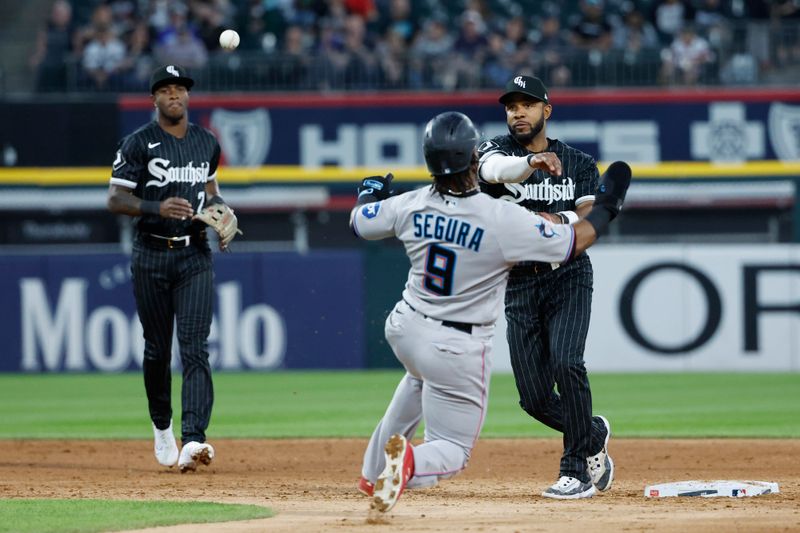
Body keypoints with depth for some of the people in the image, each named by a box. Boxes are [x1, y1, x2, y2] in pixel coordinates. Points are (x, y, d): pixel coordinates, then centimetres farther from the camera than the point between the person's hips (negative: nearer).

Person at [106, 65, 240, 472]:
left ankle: (193, 439, -24)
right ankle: (162, 427, 32)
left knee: (195, 348, -12)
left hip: (194, 255, 1)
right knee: (157, 349, 8)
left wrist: (220, 212, 5)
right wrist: (157, 208, -23)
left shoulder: (207, 143, 9)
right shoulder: (138, 144, -4)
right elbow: (115, 199, -7)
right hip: (151, 256, -1)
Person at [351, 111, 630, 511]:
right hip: (458, 350, -5)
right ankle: (409, 462, -31)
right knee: (451, 451, 5)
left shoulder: (410, 206, -12)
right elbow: (574, 242, -12)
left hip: (405, 328, 5)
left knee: (420, 379, 40)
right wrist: (607, 206, 6)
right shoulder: (504, 219, -25)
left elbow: (359, 222, 9)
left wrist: (371, 191, 31)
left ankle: (373, 473, 43)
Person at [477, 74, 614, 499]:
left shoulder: (580, 164, 8)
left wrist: (560, 220, -27)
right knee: (535, 399, -1)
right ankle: (593, 436, 30)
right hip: (519, 284, 1)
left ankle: (576, 470, -17)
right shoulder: (498, 150, 4)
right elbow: (493, 169, -22)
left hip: (568, 276, -1)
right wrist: (532, 163, -42)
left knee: (565, 362, -25)